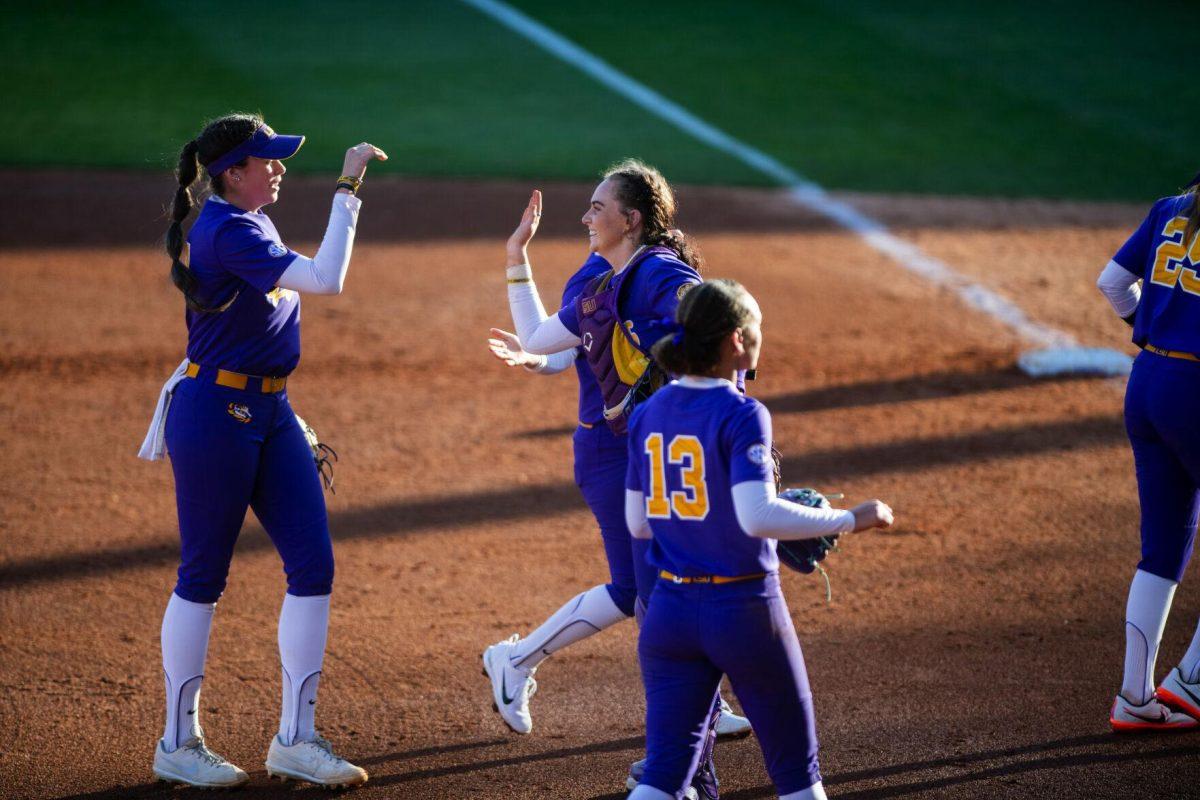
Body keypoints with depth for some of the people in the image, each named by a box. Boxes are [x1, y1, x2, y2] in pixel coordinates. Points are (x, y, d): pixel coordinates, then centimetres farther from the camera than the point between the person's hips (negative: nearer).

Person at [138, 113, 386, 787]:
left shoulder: (251, 223, 13)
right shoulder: (227, 233, -18)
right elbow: (325, 280, -28)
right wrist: (348, 190, -26)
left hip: (269, 411, 9)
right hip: (215, 412, -9)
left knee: (314, 563, 2)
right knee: (205, 574, 0)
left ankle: (296, 739, 7)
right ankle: (179, 743, 12)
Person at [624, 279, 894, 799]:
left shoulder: (647, 415, 4)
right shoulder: (741, 415, -15)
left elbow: (637, 523, 9)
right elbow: (757, 517, -26)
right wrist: (849, 520, -17)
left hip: (669, 614, 6)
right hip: (745, 610, -5)